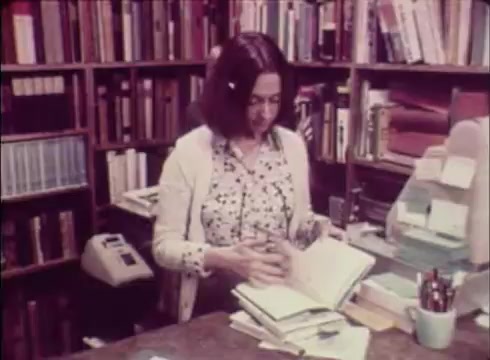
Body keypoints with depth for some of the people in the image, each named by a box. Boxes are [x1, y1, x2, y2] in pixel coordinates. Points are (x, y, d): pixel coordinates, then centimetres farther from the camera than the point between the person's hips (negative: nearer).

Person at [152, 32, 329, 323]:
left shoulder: (293, 145, 2)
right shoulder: (190, 151, -11)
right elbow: (164, 246, -9)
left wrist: (319, 227, -7)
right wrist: (222, 258, -23)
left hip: (282, 298, 3)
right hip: (215, 307, -2)